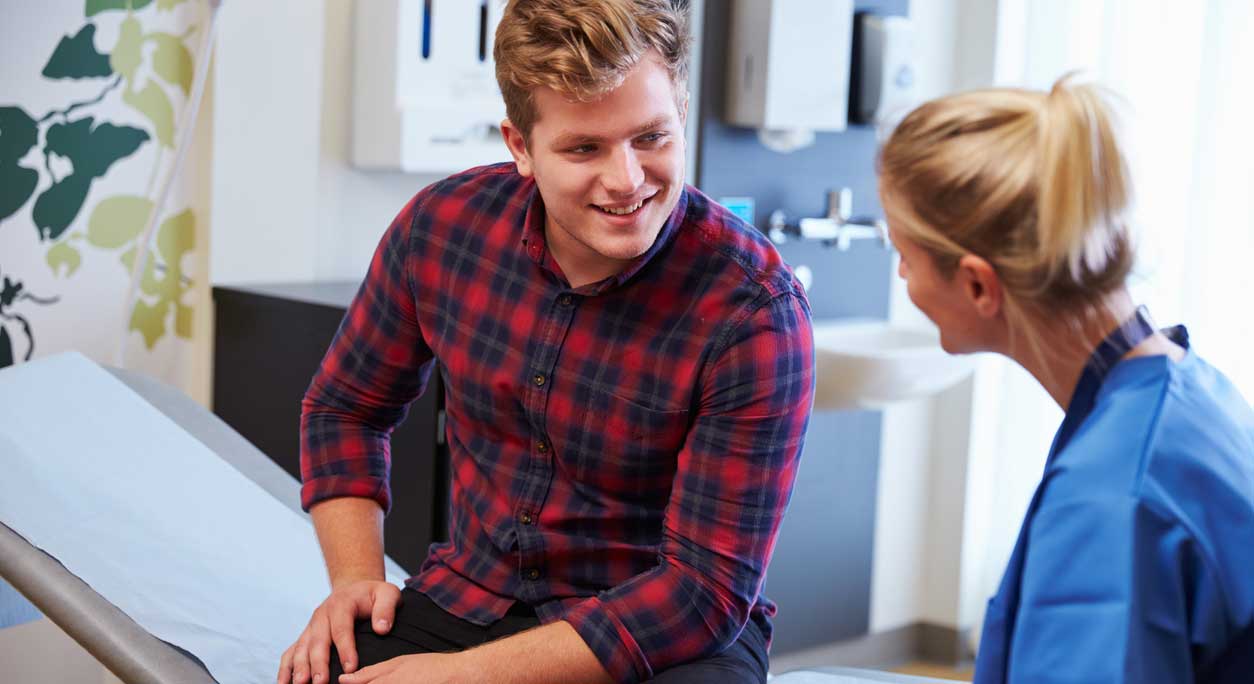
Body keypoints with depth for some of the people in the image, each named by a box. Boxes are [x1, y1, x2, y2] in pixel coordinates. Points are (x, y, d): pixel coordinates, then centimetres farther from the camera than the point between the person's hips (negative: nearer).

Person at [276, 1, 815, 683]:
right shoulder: (441, 223, -6)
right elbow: (345, 407, 12)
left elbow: (708, 588, -19)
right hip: (466, 598, 3)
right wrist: (356, 579, -4)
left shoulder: (756, 312, -20)